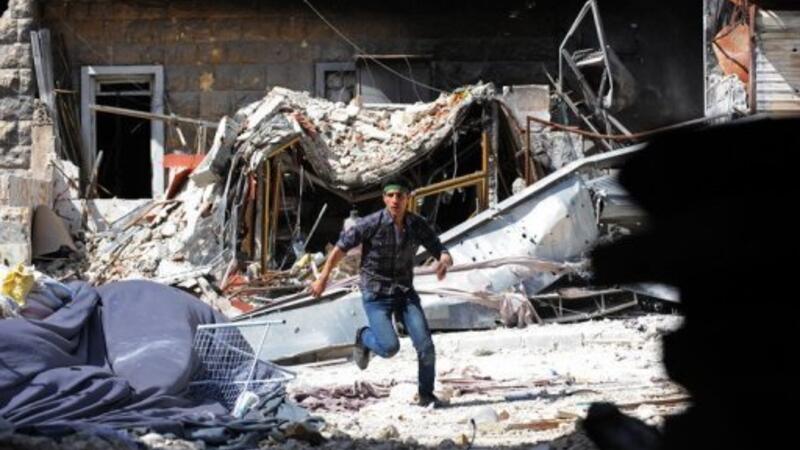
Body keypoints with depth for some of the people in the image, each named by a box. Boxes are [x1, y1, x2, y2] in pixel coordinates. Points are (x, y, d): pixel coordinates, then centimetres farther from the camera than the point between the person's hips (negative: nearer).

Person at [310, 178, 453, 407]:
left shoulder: (417, 225, -5)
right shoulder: (372, 224, -15)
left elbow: (440, 250, -1)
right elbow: (341, 247, -7)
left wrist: (444, 261, -26)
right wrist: (323, 278, -5)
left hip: (405, 292, 4)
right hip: (376, 295, -3)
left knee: (425, 346, -7)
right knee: (389, 347, -17)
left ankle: (426, 395, 13)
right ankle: (364, 337, 18)